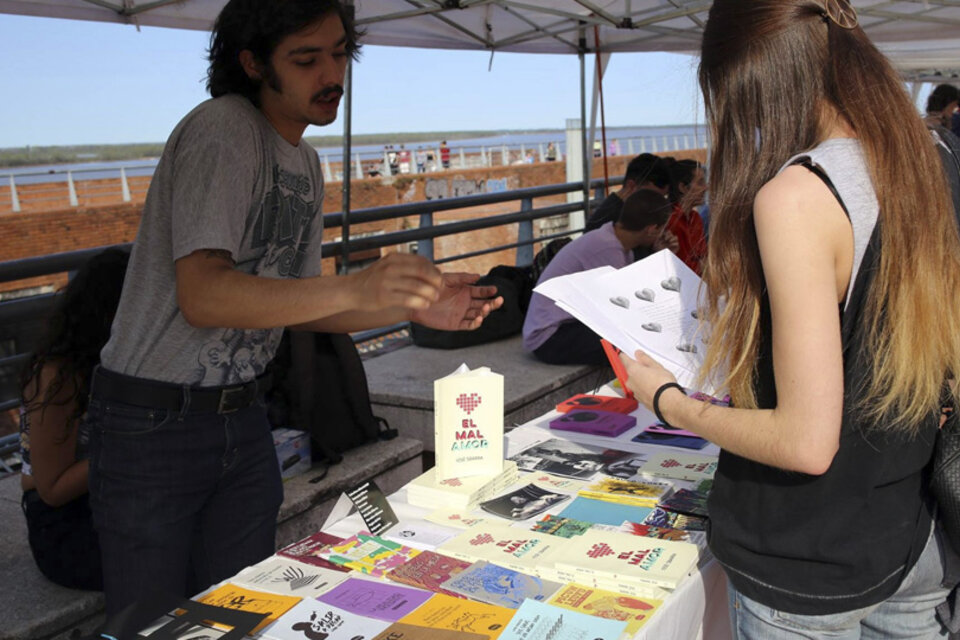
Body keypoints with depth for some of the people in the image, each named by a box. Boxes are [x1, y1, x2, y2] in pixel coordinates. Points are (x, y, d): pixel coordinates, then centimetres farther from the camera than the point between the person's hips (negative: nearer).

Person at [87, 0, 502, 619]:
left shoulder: (306, 164, 8)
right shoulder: (222, 129, -18)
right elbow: (202, 297, -29)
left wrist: (415, 305, -4)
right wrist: (356, 289, -39)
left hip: (242, 415, 7)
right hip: (153, 422, -7)